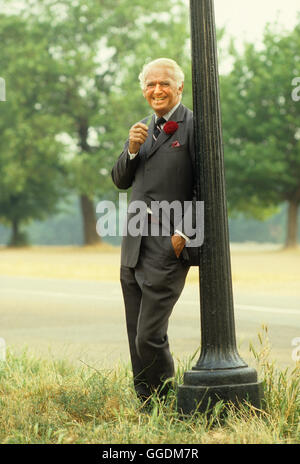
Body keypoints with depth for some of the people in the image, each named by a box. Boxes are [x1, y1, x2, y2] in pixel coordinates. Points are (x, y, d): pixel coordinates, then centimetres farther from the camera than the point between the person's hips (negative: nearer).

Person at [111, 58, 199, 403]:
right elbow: (120, 181, 17)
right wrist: (132, 150, -1)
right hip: (134, 242, 8)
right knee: (136, 337, 11)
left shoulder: (195, 126, -6)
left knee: (150, 336, -10)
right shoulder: (144, 129, 17)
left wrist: (184, 232, -14)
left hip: (169, 244, -7)